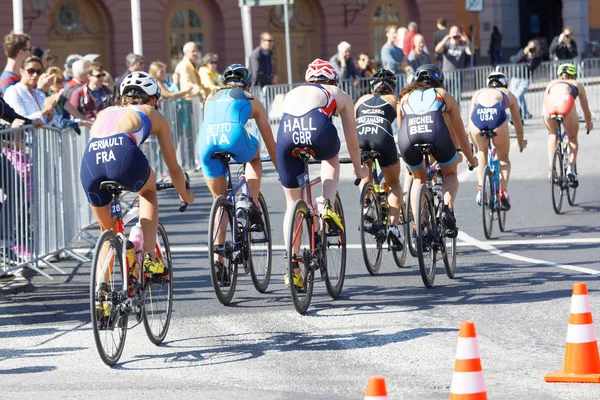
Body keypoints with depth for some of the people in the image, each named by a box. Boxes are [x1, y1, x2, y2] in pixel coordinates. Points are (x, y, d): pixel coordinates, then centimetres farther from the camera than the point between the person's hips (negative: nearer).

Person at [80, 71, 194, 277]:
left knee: (107, 230, 28)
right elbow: (173, 167, 37)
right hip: (124, 156, -3)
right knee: (148, 190, 33)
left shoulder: (105, 113, 38)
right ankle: (149, 258, 20)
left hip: (90, 162, 3)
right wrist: (185, 195, 56)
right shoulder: (153, 115, 31)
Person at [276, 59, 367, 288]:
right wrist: (359, 168, 56)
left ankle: (293, 268, 15)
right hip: (318, 129, -2)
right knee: (331, 160, 37)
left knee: (292, 203, 18)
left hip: (287, 134, 2)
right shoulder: (340, 96, 33)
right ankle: (327, 206, 13)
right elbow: (352, 140, 39)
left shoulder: (293, 93, 39)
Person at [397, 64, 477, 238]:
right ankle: (447, 208, -2)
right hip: (437, 134, -1)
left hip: (408, 139, 2)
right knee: (450, 174, 26)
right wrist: (471, 159, 49)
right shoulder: (444, 95, 31)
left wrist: (409, 157, 57)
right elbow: (459, 133, 35)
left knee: (418, 178, 29)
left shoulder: (405, 97, 35)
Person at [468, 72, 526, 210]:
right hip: (497, 115, -1)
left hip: (478, 115, 1)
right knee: (503, 157, 20)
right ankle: (503, 190, 0)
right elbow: (517, 123, 44)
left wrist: (473, 142, 54)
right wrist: (521, 142, 60)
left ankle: (481, 187, 16)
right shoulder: (508, 95, 35)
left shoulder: (479, 93, 38)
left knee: (482, 152, 30)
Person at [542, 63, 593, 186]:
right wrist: (589, 124, 66)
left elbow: (543, 112, 43)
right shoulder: (577, 84, 38)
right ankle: (571, 168, 1)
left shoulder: (551, 84, 41)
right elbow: (586, 110, 47)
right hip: (566, 102, -2)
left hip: (550, 102, 2)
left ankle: (551, 170, 21)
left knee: (553, 134, 30)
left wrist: (548, 124, 60)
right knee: (573, 139, 22)